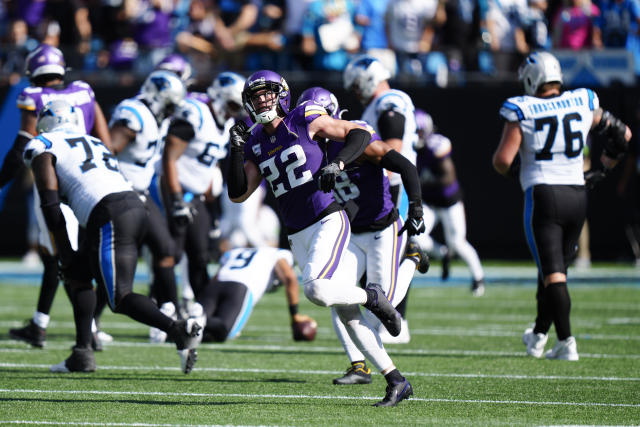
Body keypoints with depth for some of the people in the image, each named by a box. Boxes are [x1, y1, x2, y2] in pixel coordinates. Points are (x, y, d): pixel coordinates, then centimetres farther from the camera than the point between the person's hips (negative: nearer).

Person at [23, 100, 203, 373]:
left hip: (111, 218, -8)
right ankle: (82, 355, 19)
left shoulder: (42, 147, 10)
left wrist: (65, 252, 6)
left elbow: (50, 204, 3)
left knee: (120, 297, -8)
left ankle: (178, 330, -27)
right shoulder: (94, 142, 31)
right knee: (77, 274, 22)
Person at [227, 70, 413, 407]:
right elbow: (237, 195, 5)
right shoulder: (256, 144, 11)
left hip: (328, 223, -5)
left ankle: (372, 296, 1)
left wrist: (337, 164, -18)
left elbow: (360, 135, -3)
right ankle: (396, 382, 7)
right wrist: (236, 150, -6)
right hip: (299, 237, 5)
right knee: (348, 315, 2)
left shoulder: (303, 120, -3)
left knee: (315, 290, -28)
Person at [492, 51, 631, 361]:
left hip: (543, 195, -4)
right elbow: (623, 134, 15)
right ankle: (538, 335, 30)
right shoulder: (583, 104, 7)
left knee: (553, 273, -6)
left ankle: (566, 343, -16)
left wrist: (514, 172, 14)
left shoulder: (521, 111, -5)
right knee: (557, 268, 17)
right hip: (577, 195, 4)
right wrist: (603, 167, 25)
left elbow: (502, 160, -8)